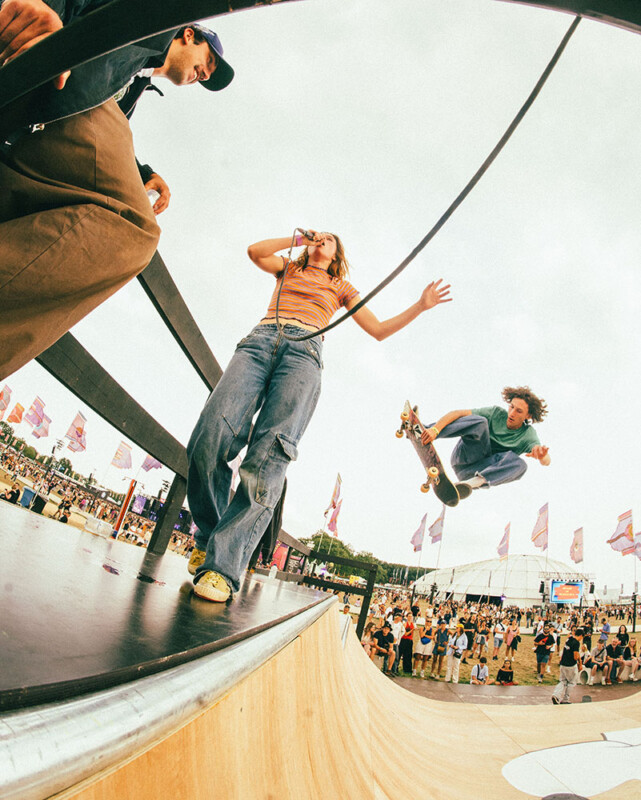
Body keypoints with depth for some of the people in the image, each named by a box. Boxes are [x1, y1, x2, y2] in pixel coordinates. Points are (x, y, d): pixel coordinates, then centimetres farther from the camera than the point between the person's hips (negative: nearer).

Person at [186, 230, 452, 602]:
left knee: (266, 461, -23)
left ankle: (223, 564, -22)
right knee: (209, 440, -21)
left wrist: (420, 306, 20)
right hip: (261, 340, 2)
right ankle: (208, 535, 1)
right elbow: (255, 250, 16)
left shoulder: (341, 287, 33)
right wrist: (300, 237, 25)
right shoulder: (288, 268, 37)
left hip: (304, 351, -1)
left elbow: (379, 330, 27)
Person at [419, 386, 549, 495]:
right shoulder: (496, 413, -1)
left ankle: (475, 482, -45)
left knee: (519, 464, -28)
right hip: (464, 459, 0)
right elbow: (457, 414, -12)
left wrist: (542, 455, -47)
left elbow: (546, 461, -20)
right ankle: (421, 430, -37)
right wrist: (435, 429, -31)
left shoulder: (528, 434, -2)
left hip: (480, 470, 1)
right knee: (480, 422, -27)